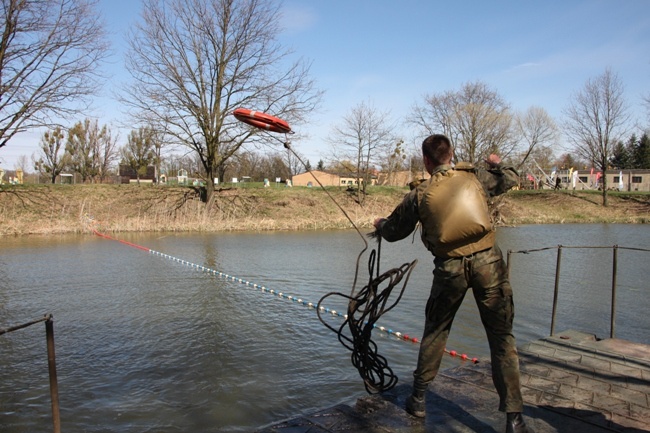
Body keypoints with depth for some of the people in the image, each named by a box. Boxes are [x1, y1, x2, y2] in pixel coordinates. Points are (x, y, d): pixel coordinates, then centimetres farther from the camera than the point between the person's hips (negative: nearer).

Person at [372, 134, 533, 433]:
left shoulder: (419, 193, 4)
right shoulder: (474, 177, 6)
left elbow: (394, 232, 14)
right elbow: (511, 179, 24)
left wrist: (380, 225, 37)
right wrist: (497, 164, 45)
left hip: (450, 268, 0)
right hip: (487, 261, 0)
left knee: (435, 331, 18)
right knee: (501, 335, 6)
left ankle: (419, 399, 28)